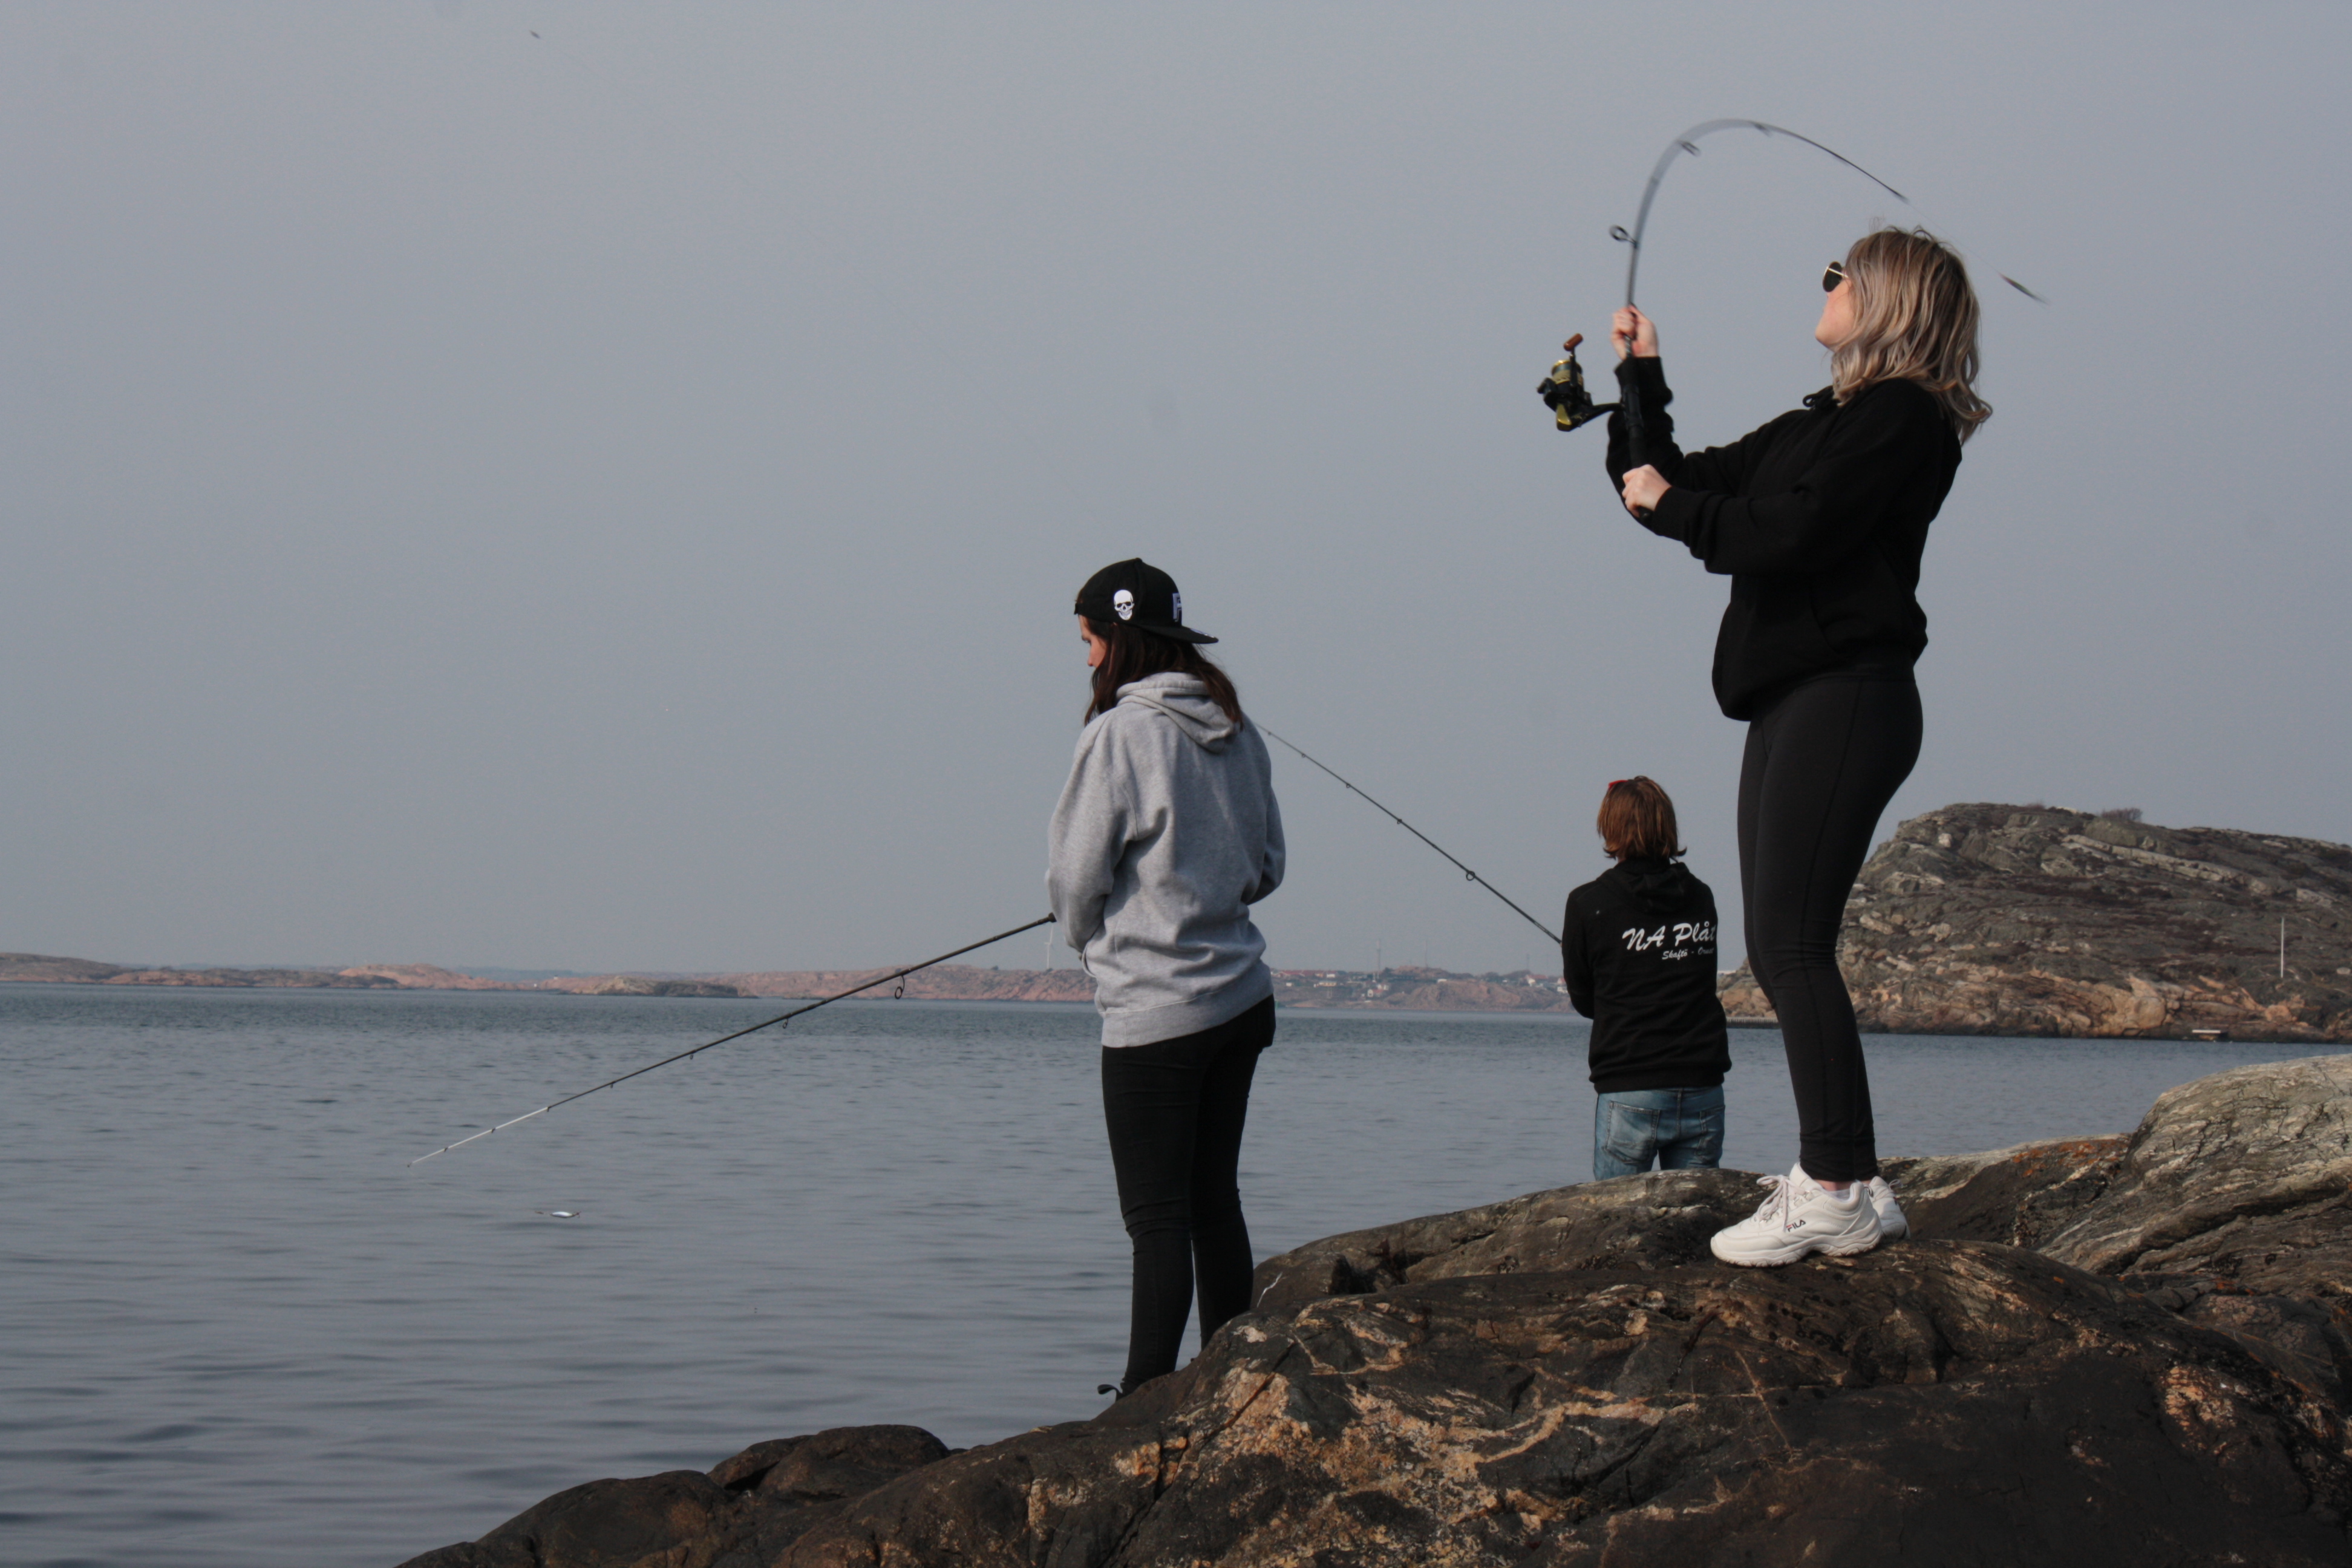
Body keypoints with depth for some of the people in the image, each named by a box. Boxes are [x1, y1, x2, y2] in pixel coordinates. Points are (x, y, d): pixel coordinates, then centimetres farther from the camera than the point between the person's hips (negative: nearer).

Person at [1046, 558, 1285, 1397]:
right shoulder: (1236, 733, 6)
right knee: (1215, 1201, 14)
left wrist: (1089, 939, 10)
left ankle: (1146, 1399, -3)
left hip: (1154, 1012, -7)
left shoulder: (1120, 734, -15)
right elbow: (1268, 865, 15)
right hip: (1241, 1001, 7)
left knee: (1157, 1216, -4)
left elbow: (1075, 877, -10)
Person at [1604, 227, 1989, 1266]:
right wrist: (1642, 380, 18)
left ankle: (1839, 1191, -15)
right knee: (1780, 946, 8)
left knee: (1792, 943, -14)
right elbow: (1680, 489, 25)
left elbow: (1790, 532, -19)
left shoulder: (1904, 418, -8)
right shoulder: (1820, 425, 22)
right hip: (1796, 702, 10)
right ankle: (1838, 1179, 10)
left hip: (1846, 700, -10)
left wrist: (1667, 503, -6)